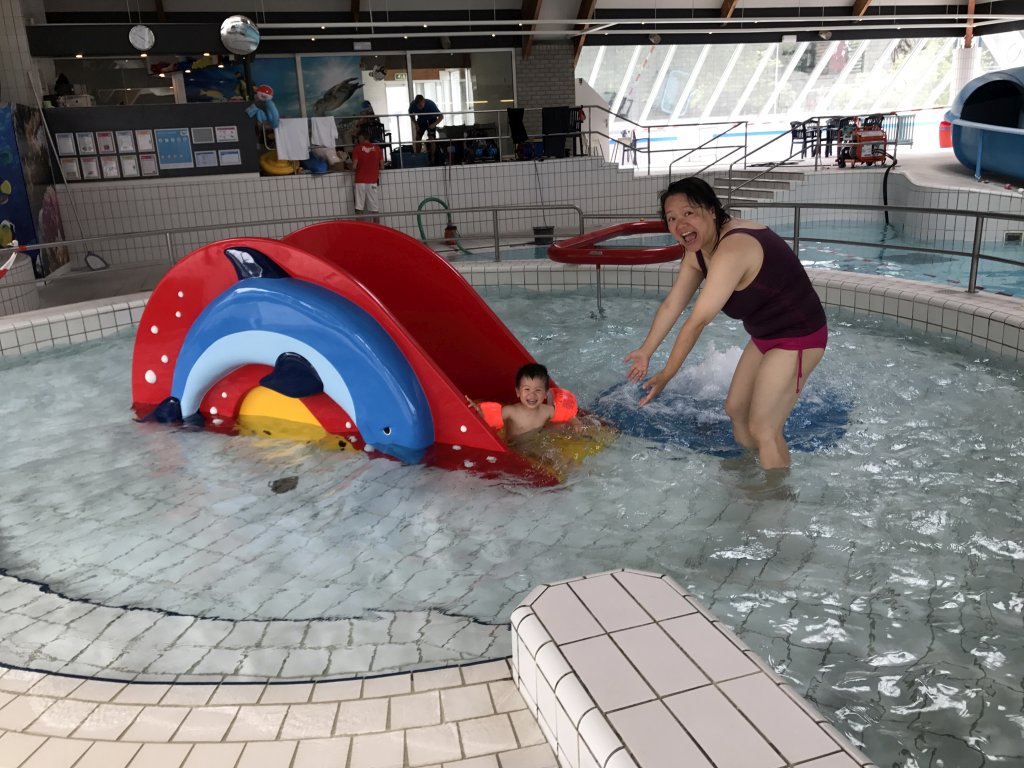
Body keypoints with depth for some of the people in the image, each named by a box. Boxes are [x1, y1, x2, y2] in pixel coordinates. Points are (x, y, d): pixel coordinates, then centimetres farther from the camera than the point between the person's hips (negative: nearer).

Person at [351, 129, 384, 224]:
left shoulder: (357, 148, -2)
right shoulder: (377, 148, 5)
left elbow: (354, 166, -8)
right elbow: (382, 166, 6)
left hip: (360, 181, -2)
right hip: (373, 181, 2)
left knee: (359, 209, 1)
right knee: (375, 209, 3)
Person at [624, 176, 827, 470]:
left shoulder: (732, 249, -32)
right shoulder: (697, 250, -1)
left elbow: (697, 321, -29)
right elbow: (672, 305, 7)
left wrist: (666, 375, -22)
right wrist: (645, 352, 11)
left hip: (797, 338, -10)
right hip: (765, 335, 10)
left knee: (763, 429, -7)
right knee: (735, 408, 19)